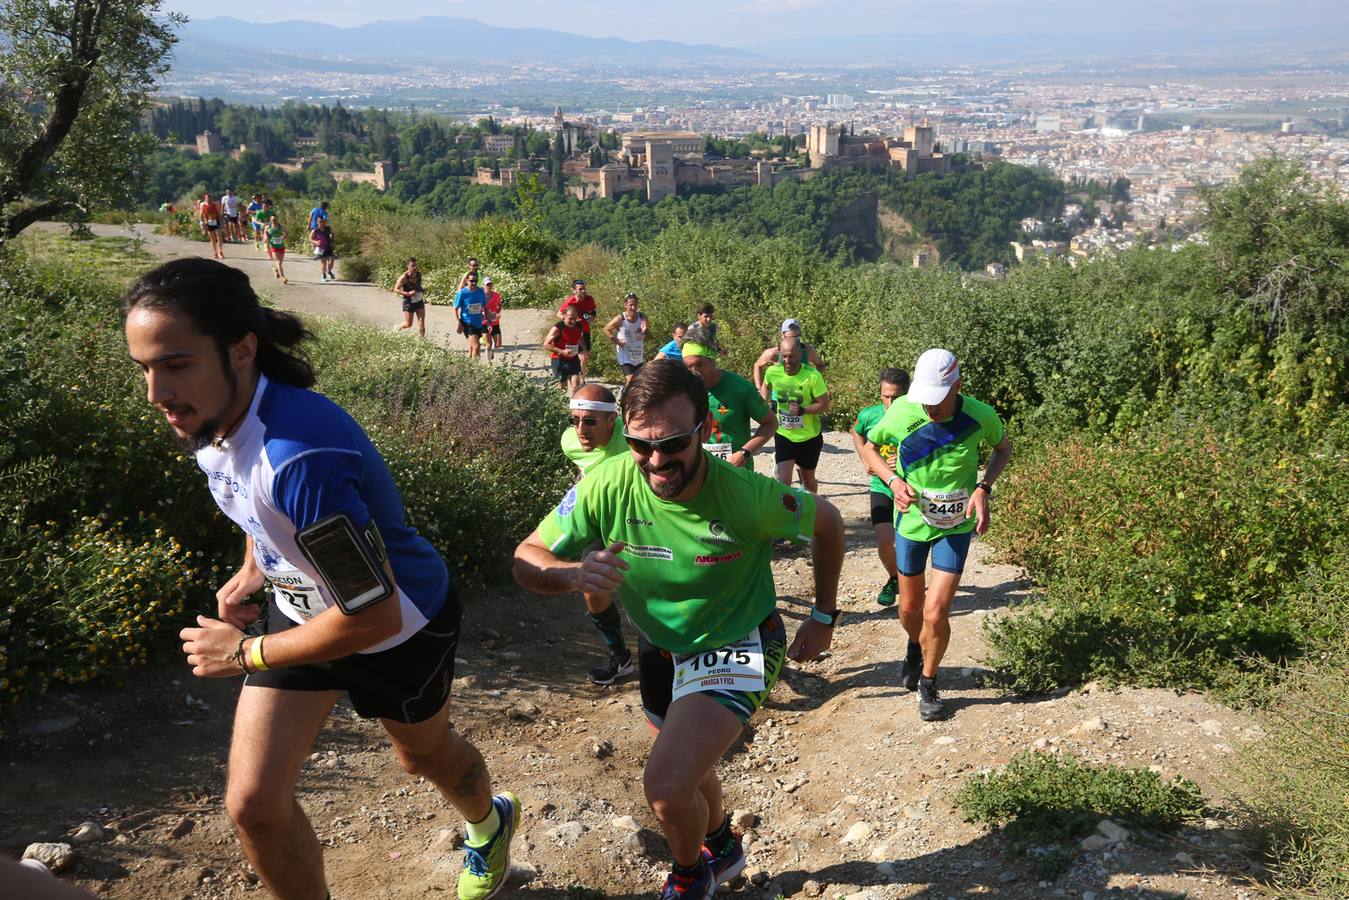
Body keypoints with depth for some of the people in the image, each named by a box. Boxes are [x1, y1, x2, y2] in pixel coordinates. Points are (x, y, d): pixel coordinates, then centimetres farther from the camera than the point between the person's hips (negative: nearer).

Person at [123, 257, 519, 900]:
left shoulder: (300, 456, -41)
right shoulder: (208, 418, -15)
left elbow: (374, 615, -34)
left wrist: (247, 653, -22)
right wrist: (252, 571, 0)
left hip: (402, 625, -6)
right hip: (301, 605, 6)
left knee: (423, 753, 23)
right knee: (252, 803, 0)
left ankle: (490, 824, 59)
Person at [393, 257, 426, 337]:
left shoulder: (419, 273, -6)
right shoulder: (404, 277, -21)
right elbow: (395, 289, -18)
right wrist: (408, 293, -26)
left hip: (419, 302, 4)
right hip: (408, 303, -4)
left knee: (421, 323, -6)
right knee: (408, 324, 7)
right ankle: (398, 327, 39)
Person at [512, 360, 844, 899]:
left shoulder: (748, 496, -30)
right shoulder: (607, 486, -25)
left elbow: (826, 522, -10)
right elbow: (526, 560, -19)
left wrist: (824, 615, -2)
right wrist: (574, 574, -41)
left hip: (736, 647, -4)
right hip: (660, 645, 5)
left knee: (667, 789, -21)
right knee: (686, 767, 26)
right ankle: (722, 848, 60)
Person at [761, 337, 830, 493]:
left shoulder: (812, 375, -22)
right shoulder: (772, 372, -12)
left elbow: (824, 405, -16)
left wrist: (803, 410, -30)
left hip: (809, 436, -1)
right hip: (783, 435, 1)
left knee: (808, 478, 18)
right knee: (783, 480, -15)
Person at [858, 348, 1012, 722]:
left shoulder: (980, 416, -20)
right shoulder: (902, 412, -20)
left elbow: (1003, 447, 3)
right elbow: (869, 448, -1)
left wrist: (983, 488, -13)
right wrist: (894, 480, -19)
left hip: (956, 525, -1)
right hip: (911, 519, 2)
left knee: (936, 613, -10)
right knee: (909, 608, 15)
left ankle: (928, 683, 17)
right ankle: (915, 648, 52)